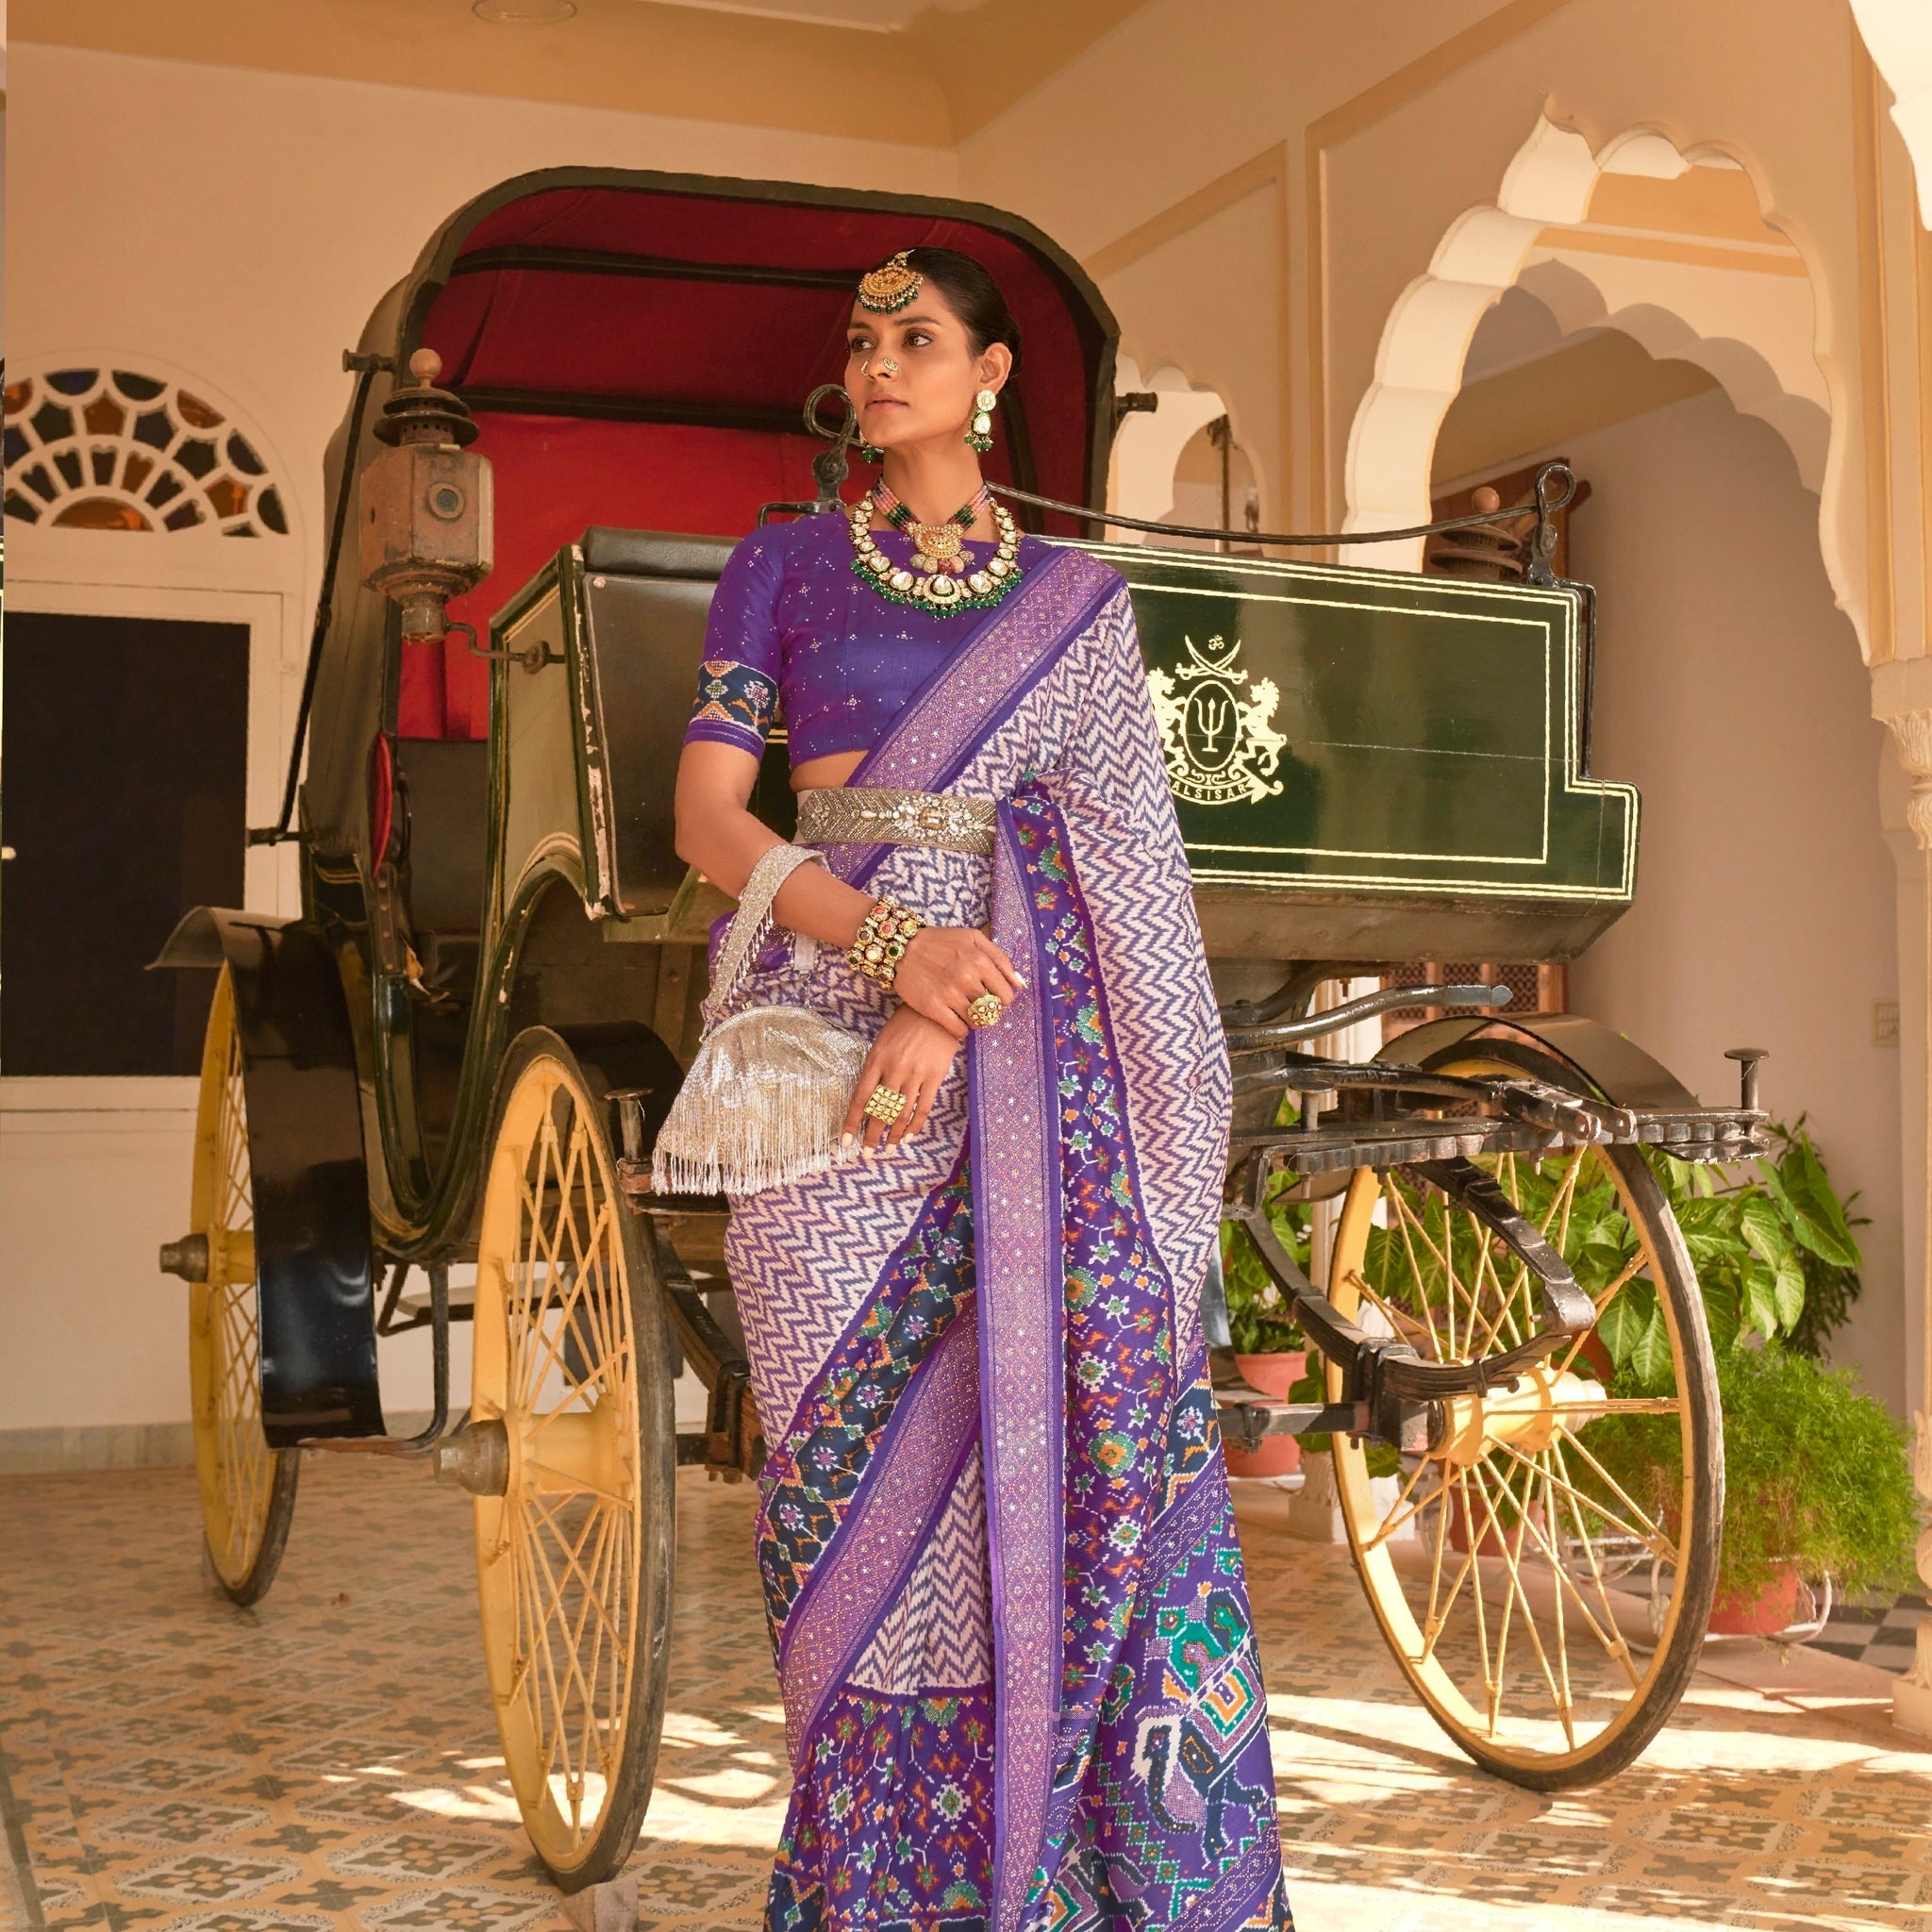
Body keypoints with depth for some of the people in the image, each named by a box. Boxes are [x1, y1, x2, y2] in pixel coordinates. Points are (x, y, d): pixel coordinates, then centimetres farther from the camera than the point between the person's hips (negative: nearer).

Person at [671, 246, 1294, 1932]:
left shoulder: (1077, 601, 12)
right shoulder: (783, 568, 12)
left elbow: (1092, 837, 0)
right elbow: (706, 813, 2)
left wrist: (951, 1019, -16)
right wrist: (893, 943, -14)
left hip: (1026, 1051, 0)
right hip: (825, 1019, 0)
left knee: (1045, 1428, -5)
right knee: (856, 1452, -1)